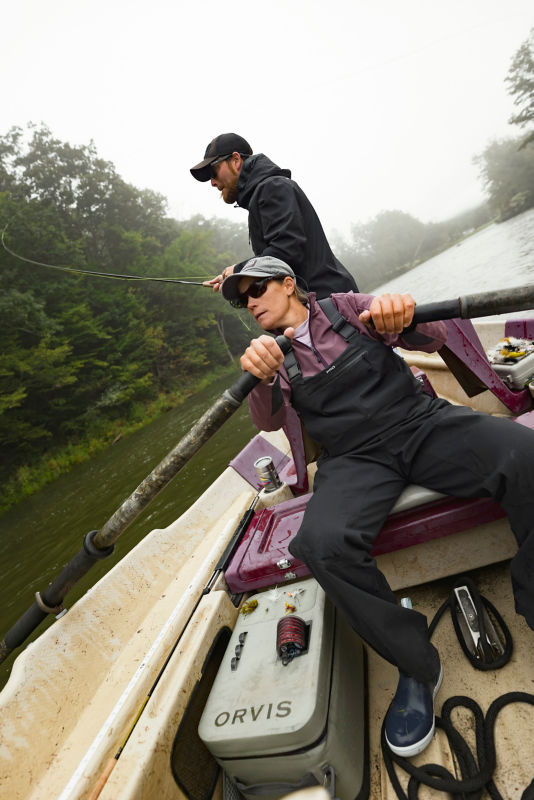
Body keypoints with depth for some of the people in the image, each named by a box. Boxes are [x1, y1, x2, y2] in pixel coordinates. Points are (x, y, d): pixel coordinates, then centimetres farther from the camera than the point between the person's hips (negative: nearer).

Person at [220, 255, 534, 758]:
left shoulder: (345, 308, 11)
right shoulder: (274, 354, 13)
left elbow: (435, 337, 3)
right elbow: (267, 421, -5)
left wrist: (405, 319, -21)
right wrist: (262, 378, -27)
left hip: (421, 422, 1)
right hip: (355, 459, 0)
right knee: (321, 543, -30)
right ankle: (416, 666, -6)